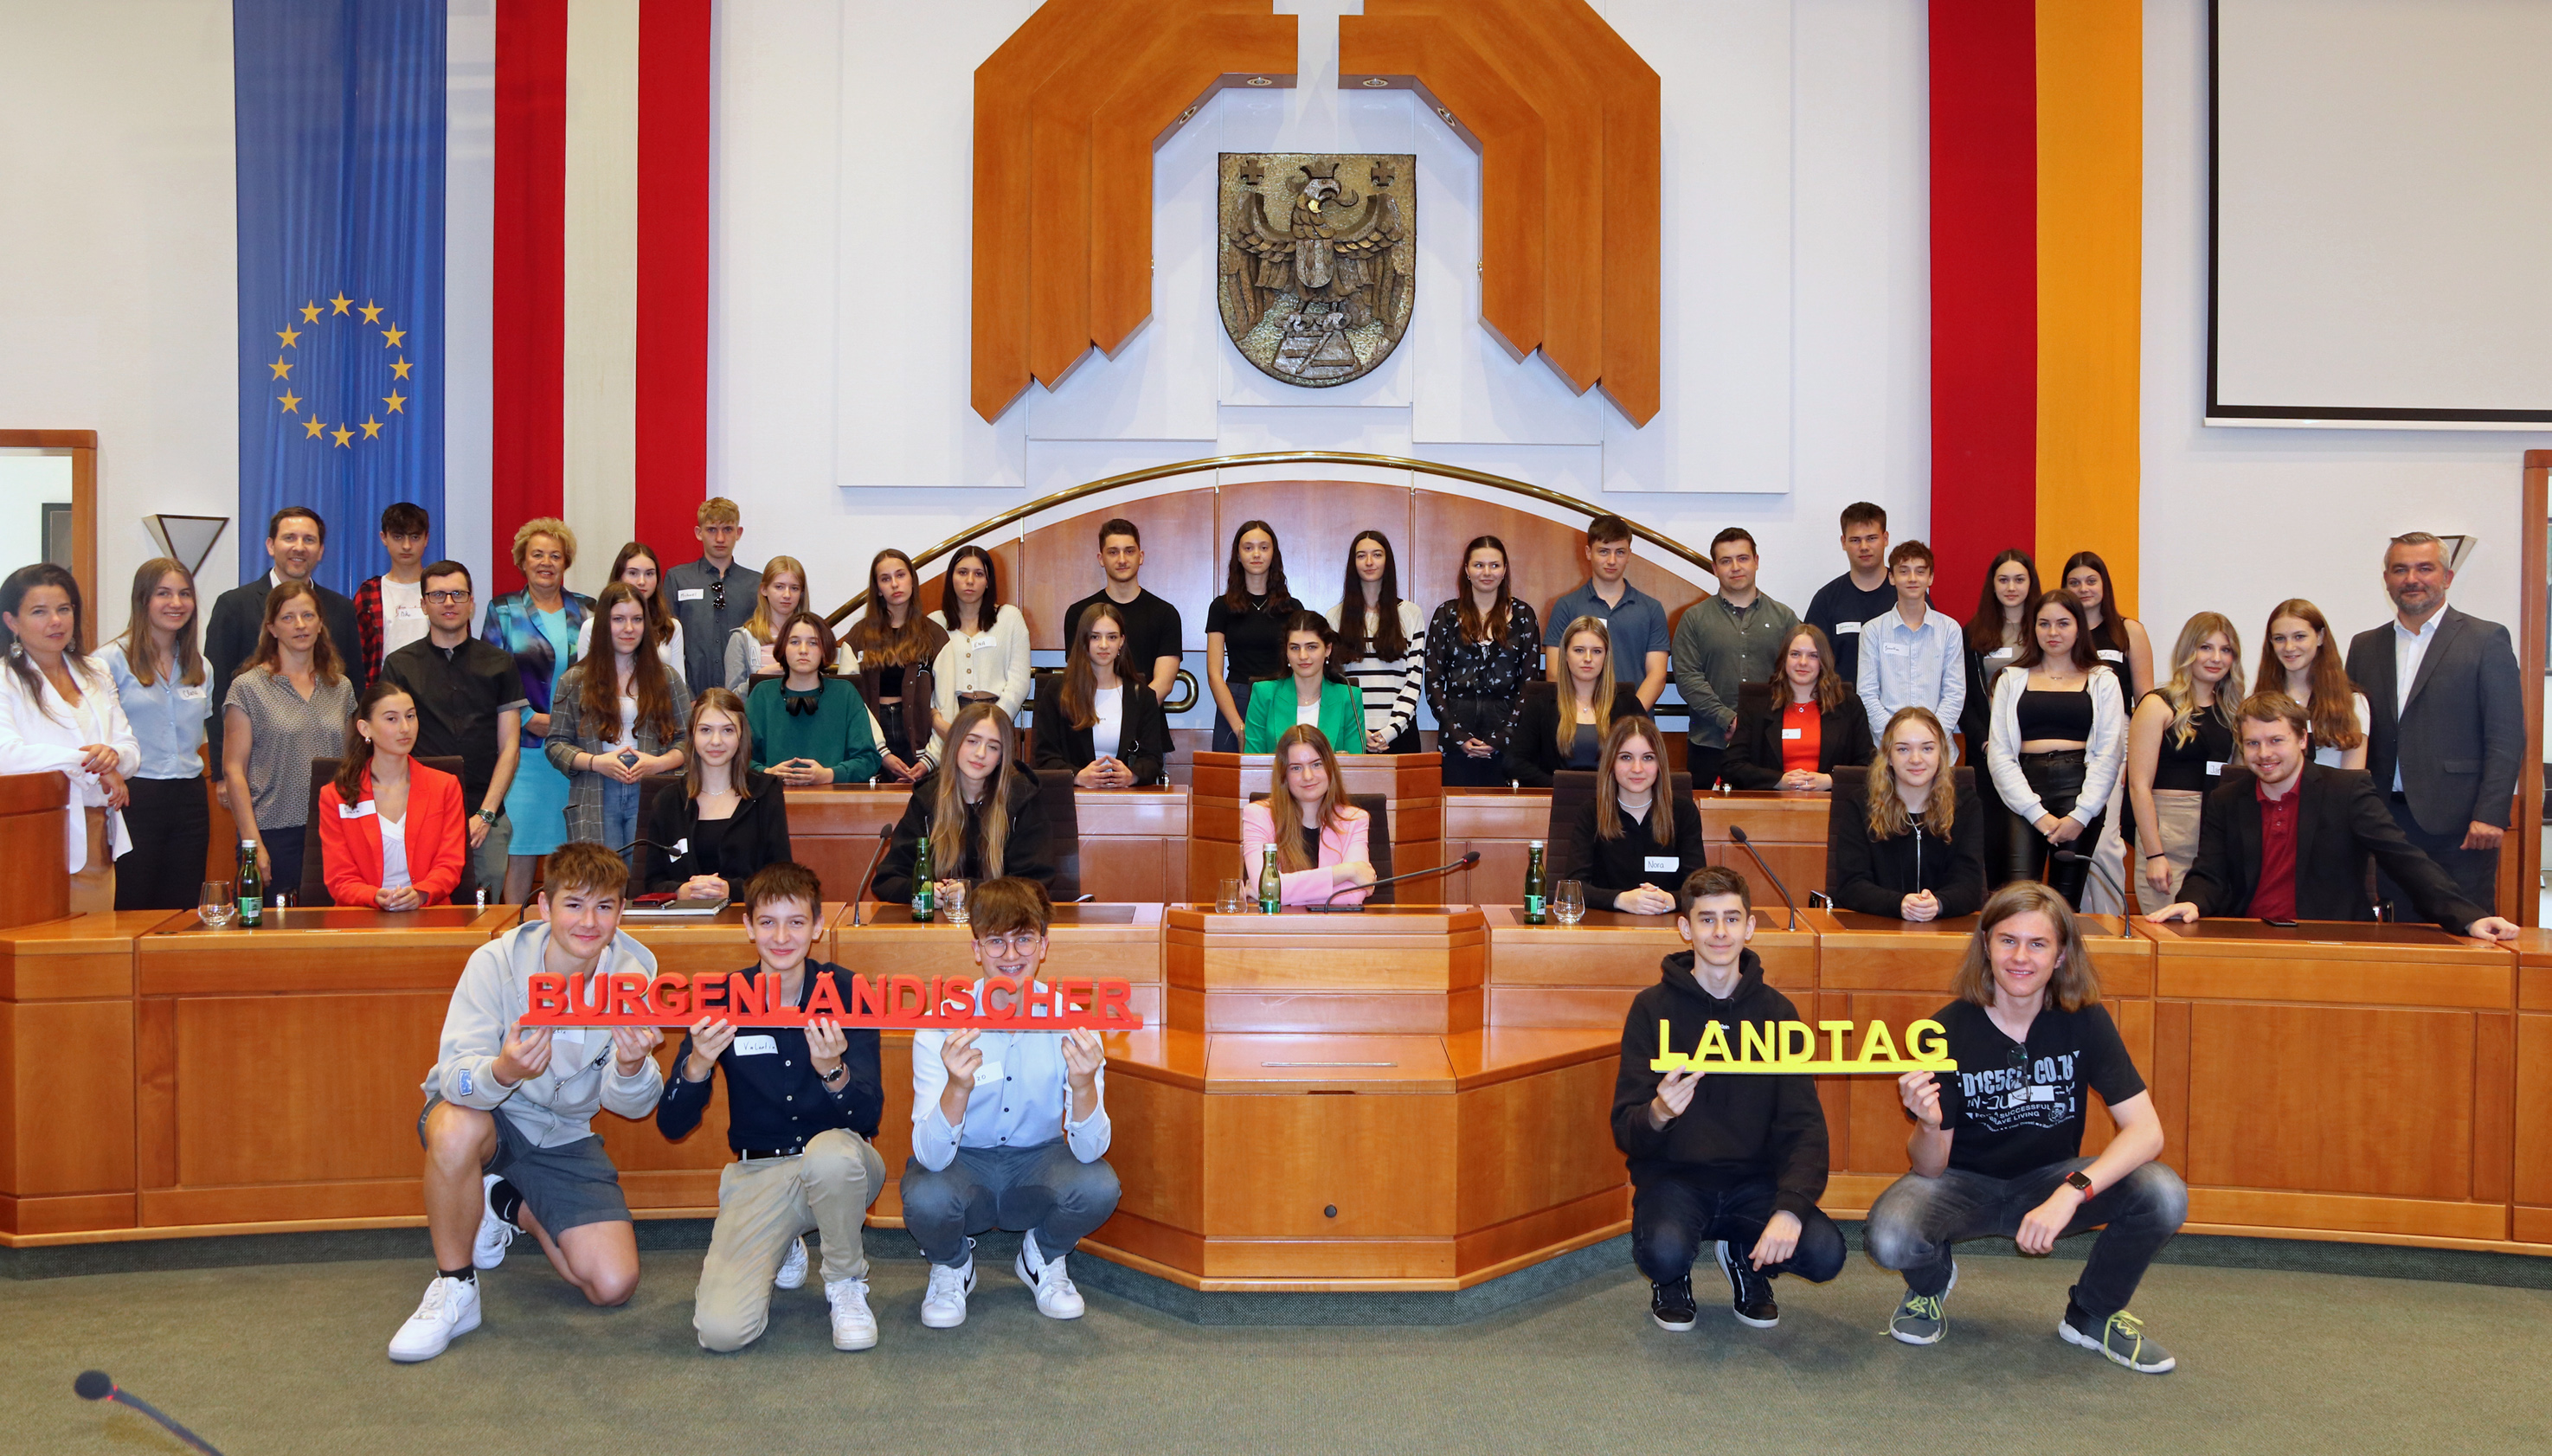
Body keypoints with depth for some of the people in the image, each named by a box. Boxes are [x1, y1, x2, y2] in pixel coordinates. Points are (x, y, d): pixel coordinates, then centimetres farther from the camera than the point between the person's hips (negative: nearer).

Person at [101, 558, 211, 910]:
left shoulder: (198, 666, 14)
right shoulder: (114, 660, -3)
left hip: (189, 799, 5)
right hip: (135, 798, -5)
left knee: (183, 912, 6)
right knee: (132, 909, -3)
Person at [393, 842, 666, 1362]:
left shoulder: (632, 976, -13)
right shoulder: (496, 962, -21)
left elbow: (632, 1106, -14)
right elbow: (455, 1074, -29)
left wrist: (632, 1068, -38)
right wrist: (502, 1071, -52)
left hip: (564, 1134, 3)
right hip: (486, 1116, -3)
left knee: (614, 1286, -9)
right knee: (456, 1127, -40)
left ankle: (512, 1205, 21)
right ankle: (454, 1289, -15)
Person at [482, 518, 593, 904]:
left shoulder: (587, 611, 12)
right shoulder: (503, 611, 7)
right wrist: (530, 719, -10)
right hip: (524, 746, -1)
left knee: (569, 846, 2)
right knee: (519, 844, -2)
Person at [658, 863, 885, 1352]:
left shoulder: (844, 991, -8)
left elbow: (869, 1117, -14)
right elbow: (672, 1127, -6)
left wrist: (834, 1071, -35)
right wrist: (698, 1064, -26)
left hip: (839, 1165, -1)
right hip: (759, 1174, 1)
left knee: (831, 1153, -39)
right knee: (721, 1330, -19)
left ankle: (846, 1282, -8)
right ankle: (782, 1252, 17)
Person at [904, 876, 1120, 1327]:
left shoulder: (1072, 1023, -15)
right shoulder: (941, 1027, -18)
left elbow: (1089, 1150, -22)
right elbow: (931, 1158, -27)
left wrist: (1084, 1086, -43)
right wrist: (958, 1088, -46)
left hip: (1038, 1160, 1)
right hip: (962, 1162, -1)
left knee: (1098, 1186, -30)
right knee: (926, 1198, -34)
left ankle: (1043, 1257, 6)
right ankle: (951, 1264, 5)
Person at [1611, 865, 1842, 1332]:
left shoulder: (1776, 1010, 4)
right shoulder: (1654, 1008, -3)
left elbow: (1804, 1125, -2)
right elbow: (1624, 1130, -6)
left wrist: (1791, 1208, -21)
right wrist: (1656, 1115, -32)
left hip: (1753, 1179, 2)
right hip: (1673, 1175, -2)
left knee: (1825, 1252, -25)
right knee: (1666, 1252, -34)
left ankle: (1746, 1261, 11)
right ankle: (1671, 1280, 6)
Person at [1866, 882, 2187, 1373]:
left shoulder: (2084, 1022, -13)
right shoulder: (1947, 1031, -17)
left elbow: (2146, 1130, -21)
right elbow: (1930, 1169, -15)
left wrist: (2071, 1194, -36)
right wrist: (1928, 1126, -40)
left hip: (2048, 1182, 2)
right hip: (1964, 1185, -2)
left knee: (2164, 1195, -25)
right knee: (1889, 1239, -33)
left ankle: (2092, 1315, 5)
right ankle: (1932, 1279, 9)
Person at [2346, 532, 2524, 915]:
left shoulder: (2487, 640, 2)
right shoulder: (2364, 646, 14)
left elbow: (2507, 739, -4)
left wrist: (2490, 814, -13)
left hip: (2458, 823, -4)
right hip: (2388, 822, 4)